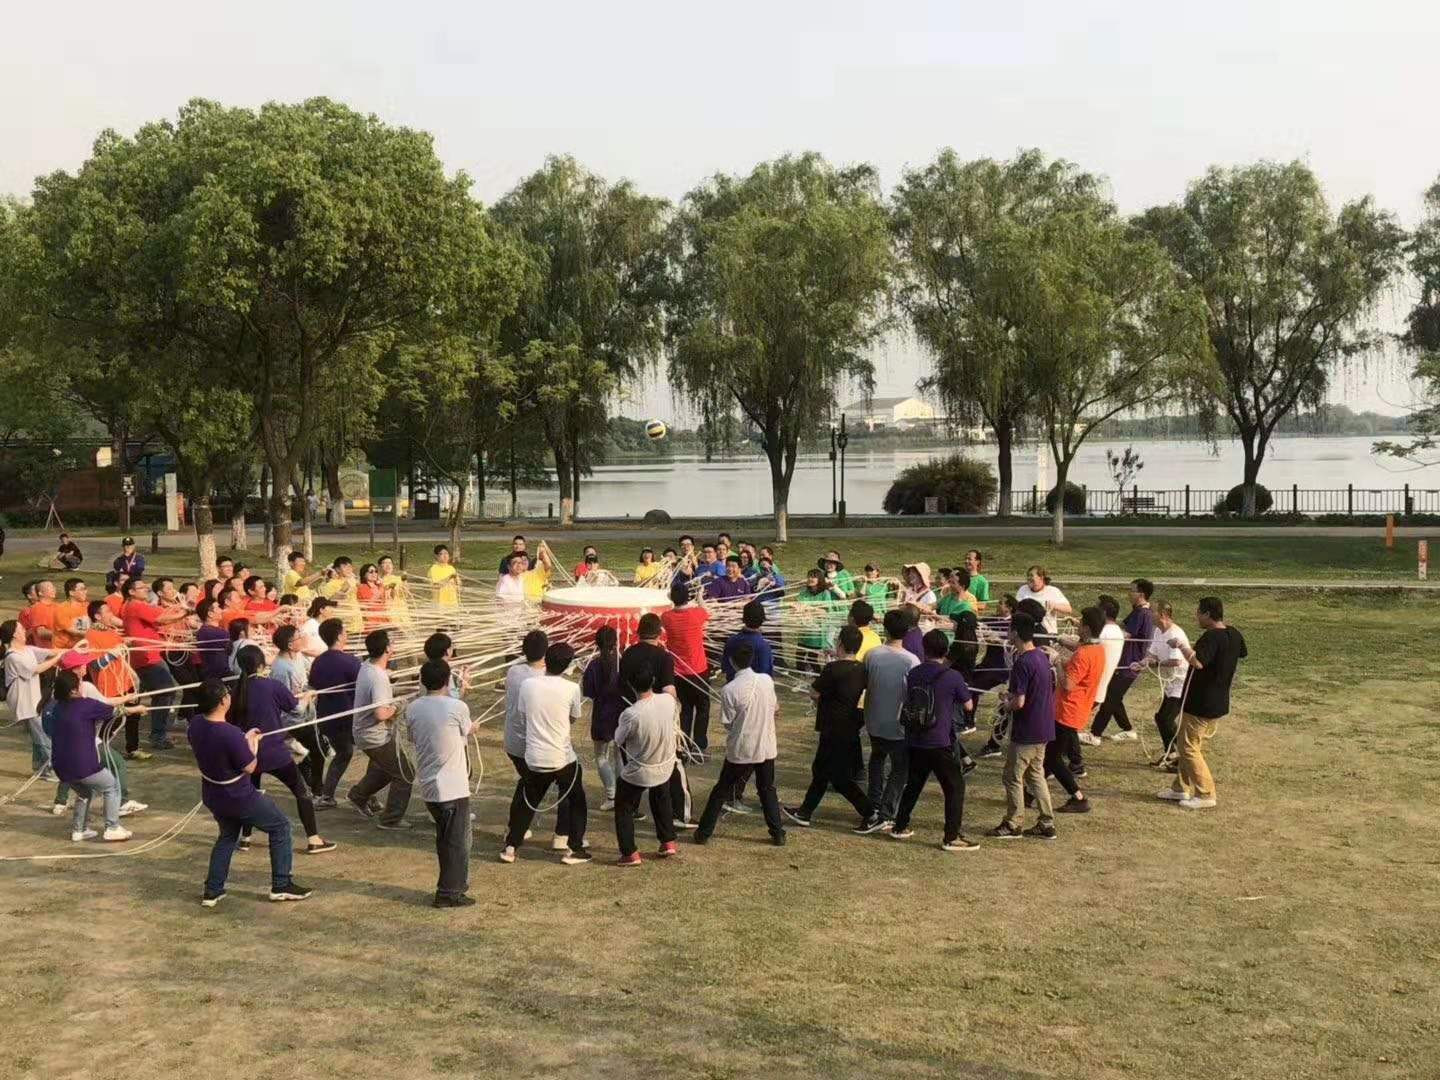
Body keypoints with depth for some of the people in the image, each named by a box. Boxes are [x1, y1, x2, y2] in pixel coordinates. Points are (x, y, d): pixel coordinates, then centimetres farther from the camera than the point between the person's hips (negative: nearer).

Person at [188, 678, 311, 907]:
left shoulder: (196, 725, -10)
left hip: (212, 797, 7)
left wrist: (244, 740, 7)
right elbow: (250, 767, -20)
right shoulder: (231, 734, -33)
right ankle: (281, 885, 17)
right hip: (239, 799, -7)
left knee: (227, 836, 30)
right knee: (280, 826, 13)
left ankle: (212, 891, 27)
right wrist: (253, 743, -4)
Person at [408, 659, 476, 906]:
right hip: (452, 786, -6)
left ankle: (454, 883, 30)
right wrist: (471, 726, 26)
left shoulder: (413, 709, -1)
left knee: (444, 837, 20)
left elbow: (413, 738, 12)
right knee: (458, 840, 6)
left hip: (427, 785, 6)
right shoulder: (457, 707, -15)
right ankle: (449, 892, 9)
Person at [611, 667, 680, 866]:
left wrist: (619, 723, 3)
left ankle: (630, 854, 15)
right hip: (666, 767, 5)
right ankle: (668, 842, 37)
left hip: (638, 772, -5)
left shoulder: (631, 714, -32)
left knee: (624, 809, 17)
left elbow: (618, 741, -14)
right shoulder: (668, 701, -19)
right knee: (662, 803, 32)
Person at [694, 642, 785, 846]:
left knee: (721, 791, 11)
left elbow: (728, 724, -9)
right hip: (766, 747, 3)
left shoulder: (729, 690, -17)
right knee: (767, 790, 19)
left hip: (740, 750, -3)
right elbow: (774, 708, 8)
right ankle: (778, 834, 18)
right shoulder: (767, 680, -6)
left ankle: (704, 832, 16)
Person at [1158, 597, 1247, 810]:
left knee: (1189, 748, 0)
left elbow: (1197, 661, -39)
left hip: (1201, 704, -9)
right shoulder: (1234, 635, 4)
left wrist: (1180, 645, -26)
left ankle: (1206, 795, 2)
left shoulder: (1211, 637, -24)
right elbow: (1242, 654, 26)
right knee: (1187, 744, 20)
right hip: (1220, 703, 9)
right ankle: (1181, 788, 27)